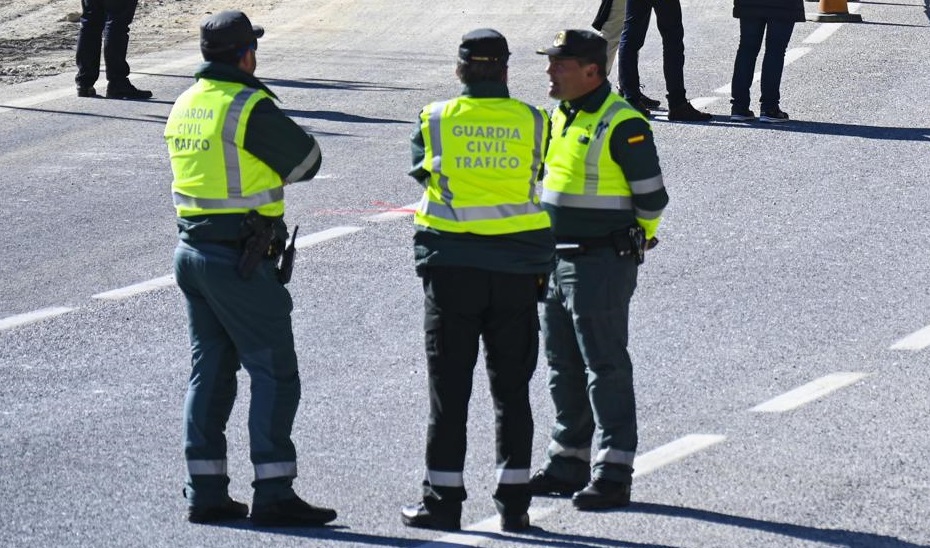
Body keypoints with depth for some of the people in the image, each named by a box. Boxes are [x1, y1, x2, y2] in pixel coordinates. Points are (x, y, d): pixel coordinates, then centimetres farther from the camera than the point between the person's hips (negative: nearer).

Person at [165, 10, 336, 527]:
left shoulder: (185, 106, 9)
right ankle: (274, 494, -5)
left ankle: (206, 491, 13)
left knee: (210, 370, 13)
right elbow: (307, 160, -6)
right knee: (274, 374, -3)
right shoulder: (250, 107, -16)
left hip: (192, 248, 8)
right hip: (242, 261, -8)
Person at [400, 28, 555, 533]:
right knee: (511, 388, 9)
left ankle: (443, 499, 5)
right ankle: (513, 500, 8)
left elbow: (421, 170, 7)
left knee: (449, 387, 5)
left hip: (451, 266, -1)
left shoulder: (436, 119, -5)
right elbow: (533, 178, 6)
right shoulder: (531, 122, -2)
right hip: (517, 269, 1)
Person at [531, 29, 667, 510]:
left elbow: (652, 198, -12)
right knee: (563, 367, 15)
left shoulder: (623, 125, -16)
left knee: (605, 368, -5)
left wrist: (634, 240, 2)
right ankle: (568, 464, 25)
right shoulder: (559, 117, 11)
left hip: (602, 264, -9)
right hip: (557, 261, 9)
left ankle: (613, 475, -1)